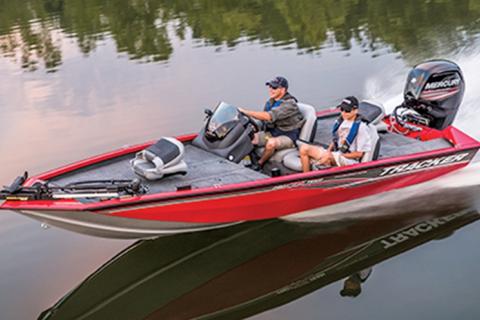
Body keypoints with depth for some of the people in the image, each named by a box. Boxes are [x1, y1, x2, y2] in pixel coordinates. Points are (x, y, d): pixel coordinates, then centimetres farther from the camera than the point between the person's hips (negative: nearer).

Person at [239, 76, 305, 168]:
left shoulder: (289, 104, -23)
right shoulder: (271, 102, 5)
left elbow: (268, 116, -34)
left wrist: (246, 112, -34)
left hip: (288, 136, -8)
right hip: (272, 132, 8)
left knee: (271, 143, -37)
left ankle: (259, 165, -15)